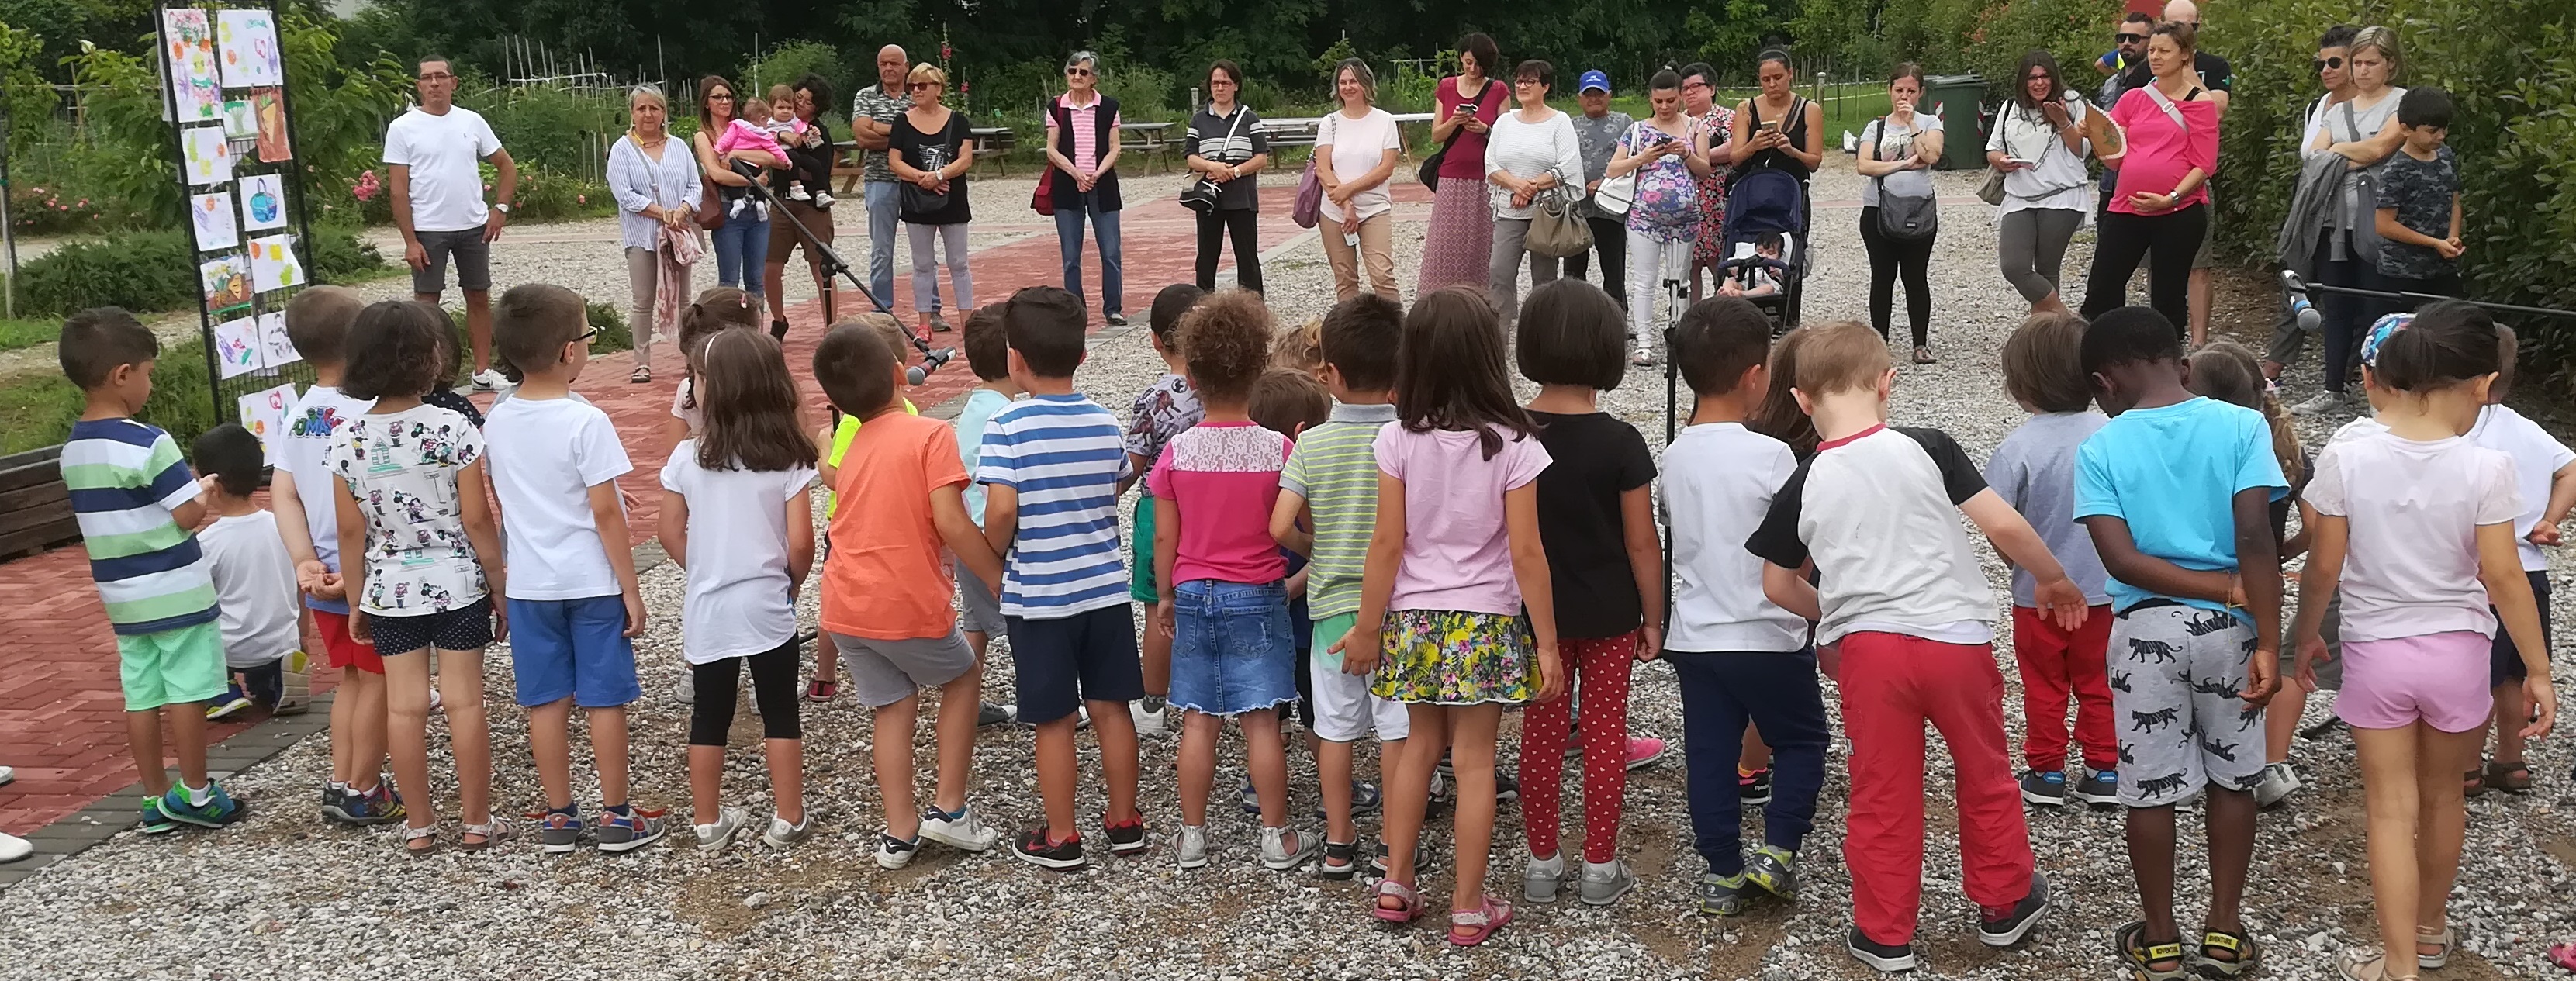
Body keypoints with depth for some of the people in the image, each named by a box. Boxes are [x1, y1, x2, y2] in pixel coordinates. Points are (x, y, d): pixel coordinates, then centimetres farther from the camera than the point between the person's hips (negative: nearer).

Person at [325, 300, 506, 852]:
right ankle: (477, 821, 15)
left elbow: (351, 533, -1)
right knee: (464, 702, 6)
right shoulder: (453, 429, -14)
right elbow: (477, 521, -11)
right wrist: (500, 588, -1)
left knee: (404, 706, 9)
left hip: (389, 591, 2)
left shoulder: (347, 440, -5)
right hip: (458, 584, -2)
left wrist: (355, 602, 10)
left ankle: (419, 825, 18)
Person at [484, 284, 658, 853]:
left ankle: (558, 817, 19)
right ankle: (616, 817, 13)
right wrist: (631, 589, -10)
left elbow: (500, 505, 9)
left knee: (547, 703, 11)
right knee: (604, 701, 5)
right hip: (591, 583, -5)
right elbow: (605, 513, -17)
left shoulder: (497, 423, 1)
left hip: (529, 585, 5)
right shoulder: (586, 422, -17)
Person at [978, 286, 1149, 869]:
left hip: (1038, 595, -4)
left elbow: (1001, 510, -19)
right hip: (1104, 585, 4)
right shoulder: (1105, 423, 1)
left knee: (1054, 721, 6)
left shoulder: (1009, 426, -13)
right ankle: (1124, 822, 24)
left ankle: (1061, 837, 17)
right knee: (1112, 707, 13)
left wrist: (994, 561, -2)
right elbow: (1111, 502, 7)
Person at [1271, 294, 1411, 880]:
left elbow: (1280, 527, -13)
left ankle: (1338, 845, 20)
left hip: (1332, 603, 1)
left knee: (1335, 727, 12)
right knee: (1395, 727, 9)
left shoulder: (1312, 444, -7)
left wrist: (1317, 551, 6)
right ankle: (1393, 843, 17)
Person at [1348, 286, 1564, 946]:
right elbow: (1525, 553, -11)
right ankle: (1468, 909, 14)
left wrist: (1367, 628, 3)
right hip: (1485, 621, -2)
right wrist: (1548, 644, -4)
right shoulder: (1512, 444, -12)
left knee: (1422, 744, 20)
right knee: (1474, 760, 6)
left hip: (1413, 618, 2)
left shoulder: (1399, 440, -7)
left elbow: (1387, 543, -6)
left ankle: (1396, 884, 25)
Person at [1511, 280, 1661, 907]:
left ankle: (1542, 865, 21)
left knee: (1541, 733, 12)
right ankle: (1600, 867, 18)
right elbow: (1641, 543, -11)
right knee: (1605, 733, 10)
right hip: (1608, 613, -2)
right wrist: (1653, 617, 1)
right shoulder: (1620, 442, -15)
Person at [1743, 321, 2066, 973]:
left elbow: (1778, 586, 10)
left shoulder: (1803, 486, 0)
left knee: (1881, 796, 12)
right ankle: (2004, 905, 36)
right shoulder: (1926, 449, -7)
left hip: (1868, 649, 0)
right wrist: (2055, 579, 9)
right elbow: (2004, 526, -8)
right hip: (1956, 639, 0)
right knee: (1984, 777, 20)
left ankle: (1885, 935, 21)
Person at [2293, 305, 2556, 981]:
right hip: (2457, 652, 1)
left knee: (2391, 809, 7)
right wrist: (2538, 670, 0)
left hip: (2375, 653, -1)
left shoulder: (2345, 460, -13)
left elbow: (2324, 569, -7)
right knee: (2441, 796, 21)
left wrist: (2305, 637, 9)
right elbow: (2503, 578, -11)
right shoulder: (2485, 468, -14)